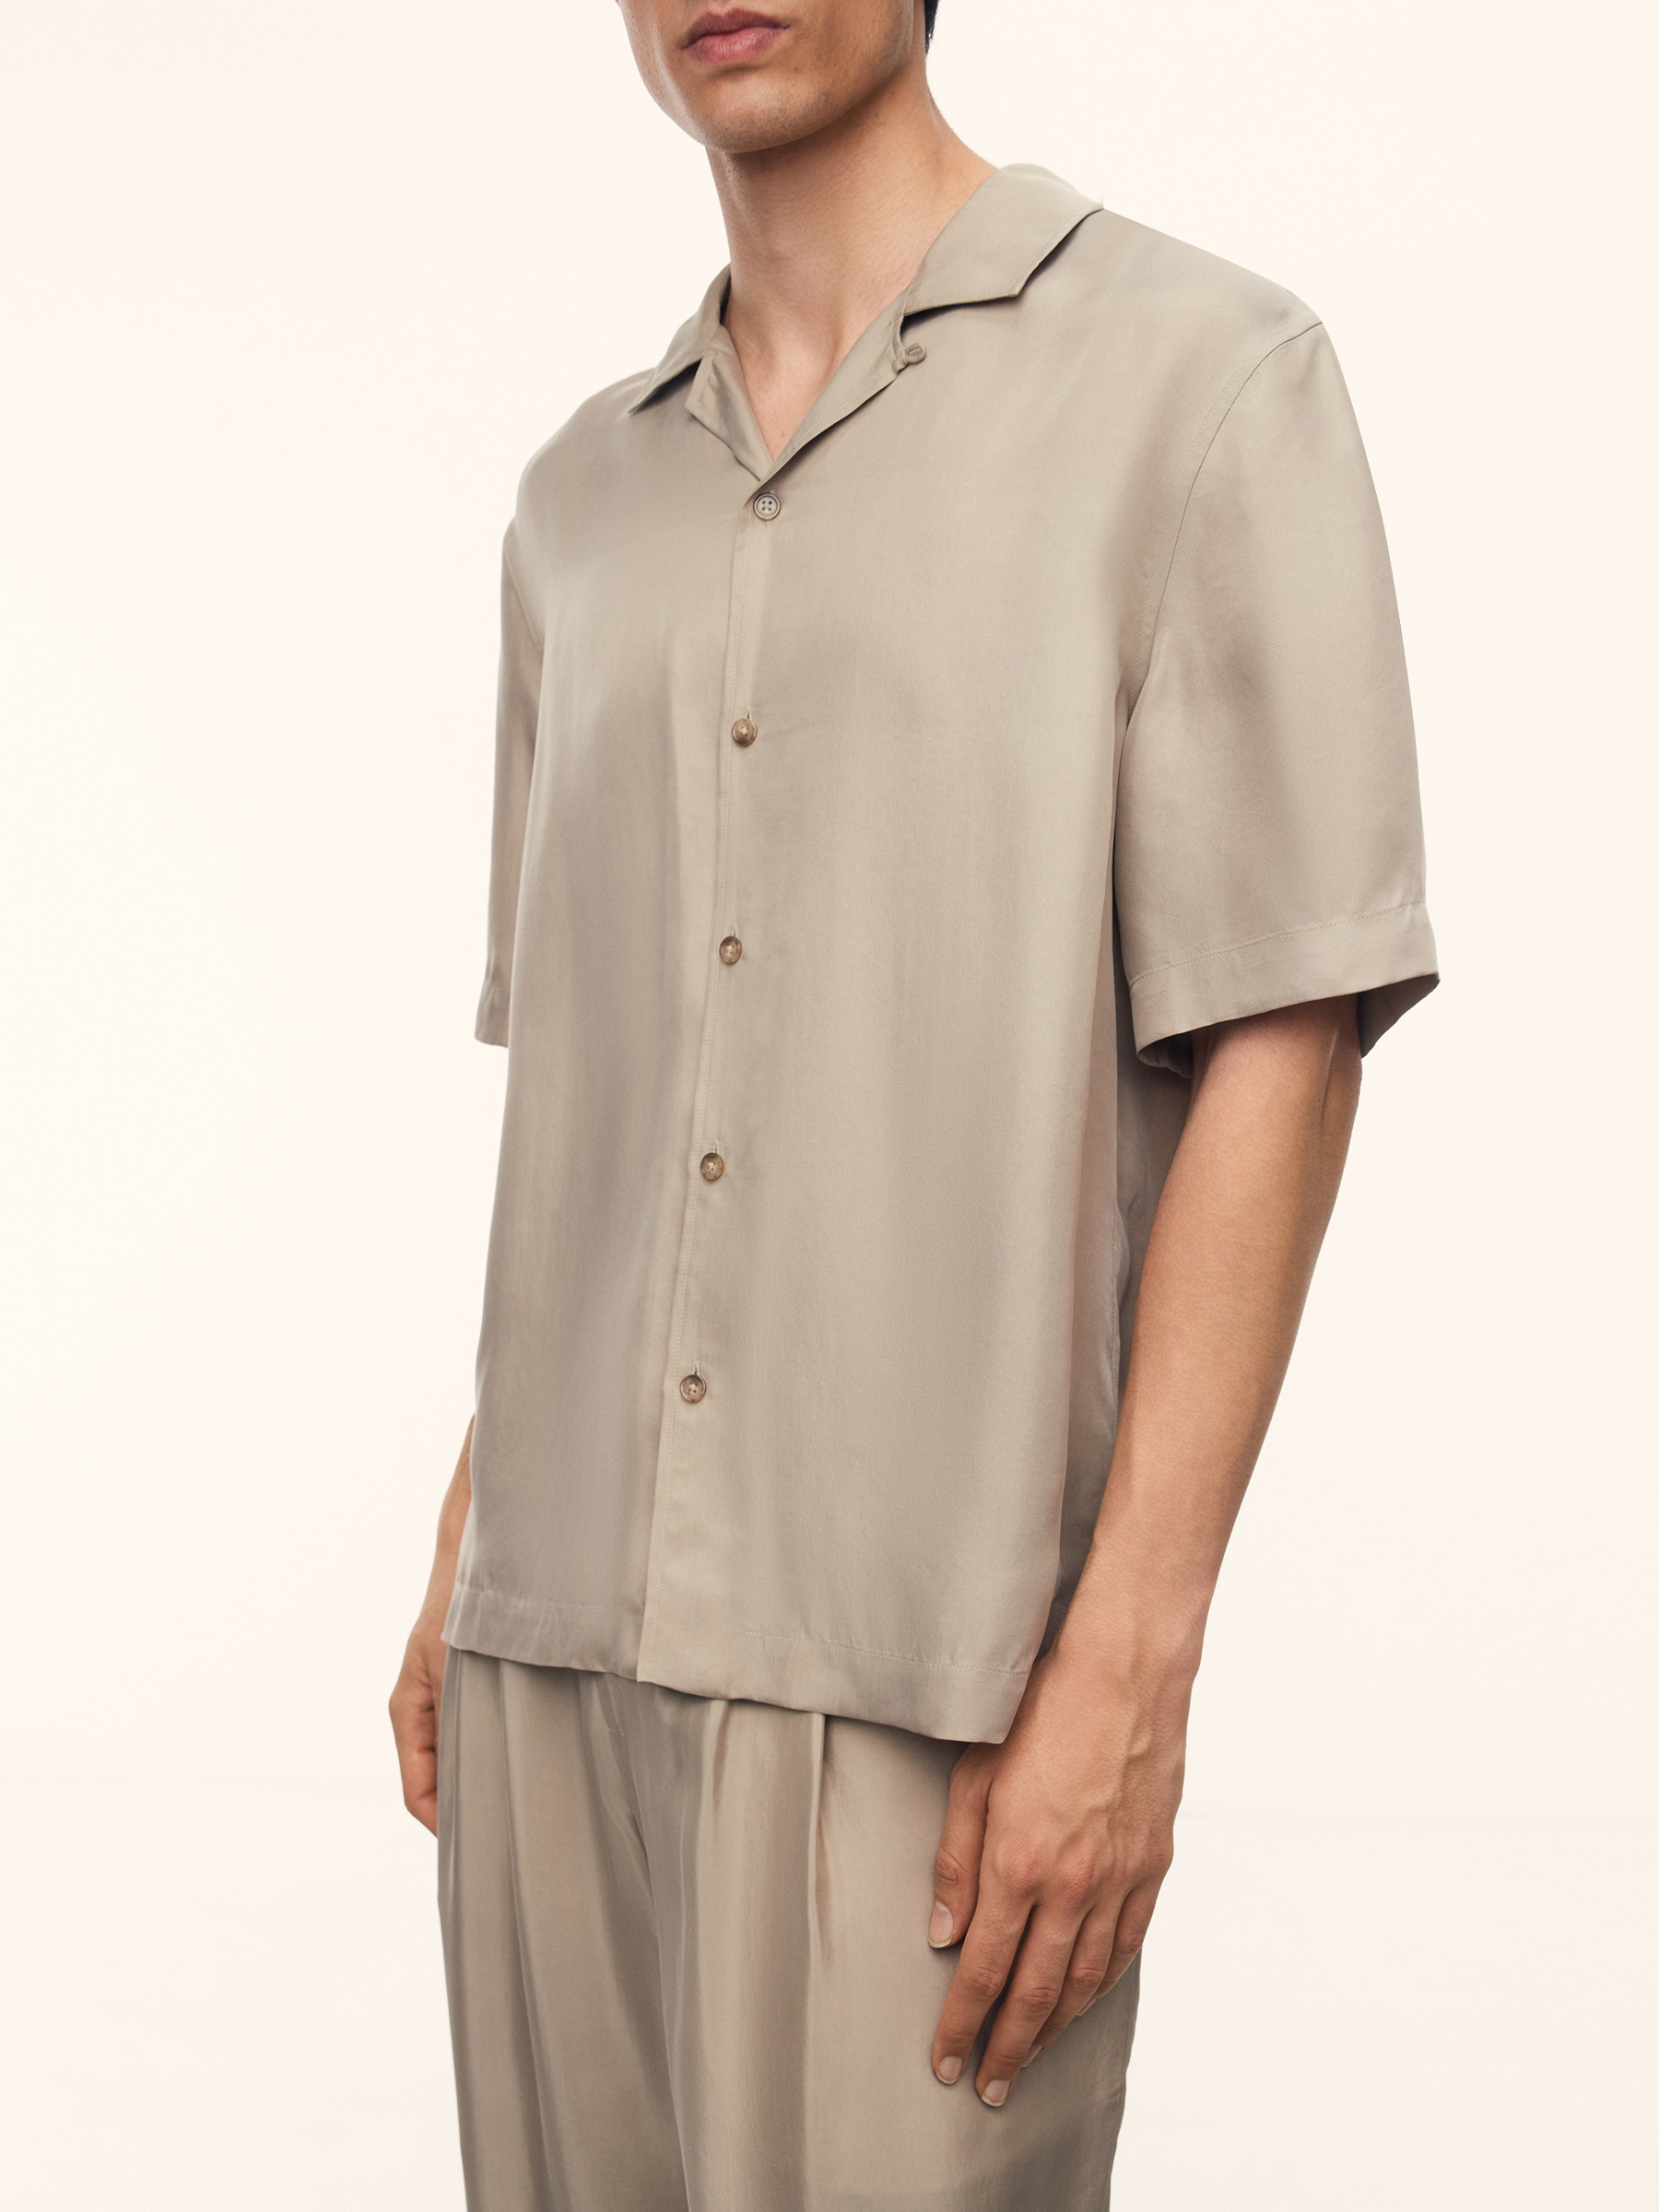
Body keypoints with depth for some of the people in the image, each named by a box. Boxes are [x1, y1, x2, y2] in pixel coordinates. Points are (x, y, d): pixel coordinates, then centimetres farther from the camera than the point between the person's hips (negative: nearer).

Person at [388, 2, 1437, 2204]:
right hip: (567, 1619, 5)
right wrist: (467, 1554, 15)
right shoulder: (583, 501, 15)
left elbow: (1279, 1045, -9)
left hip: (932, 1656, -5)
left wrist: (1131, 1661, -15)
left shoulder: (1205, 374, -3)